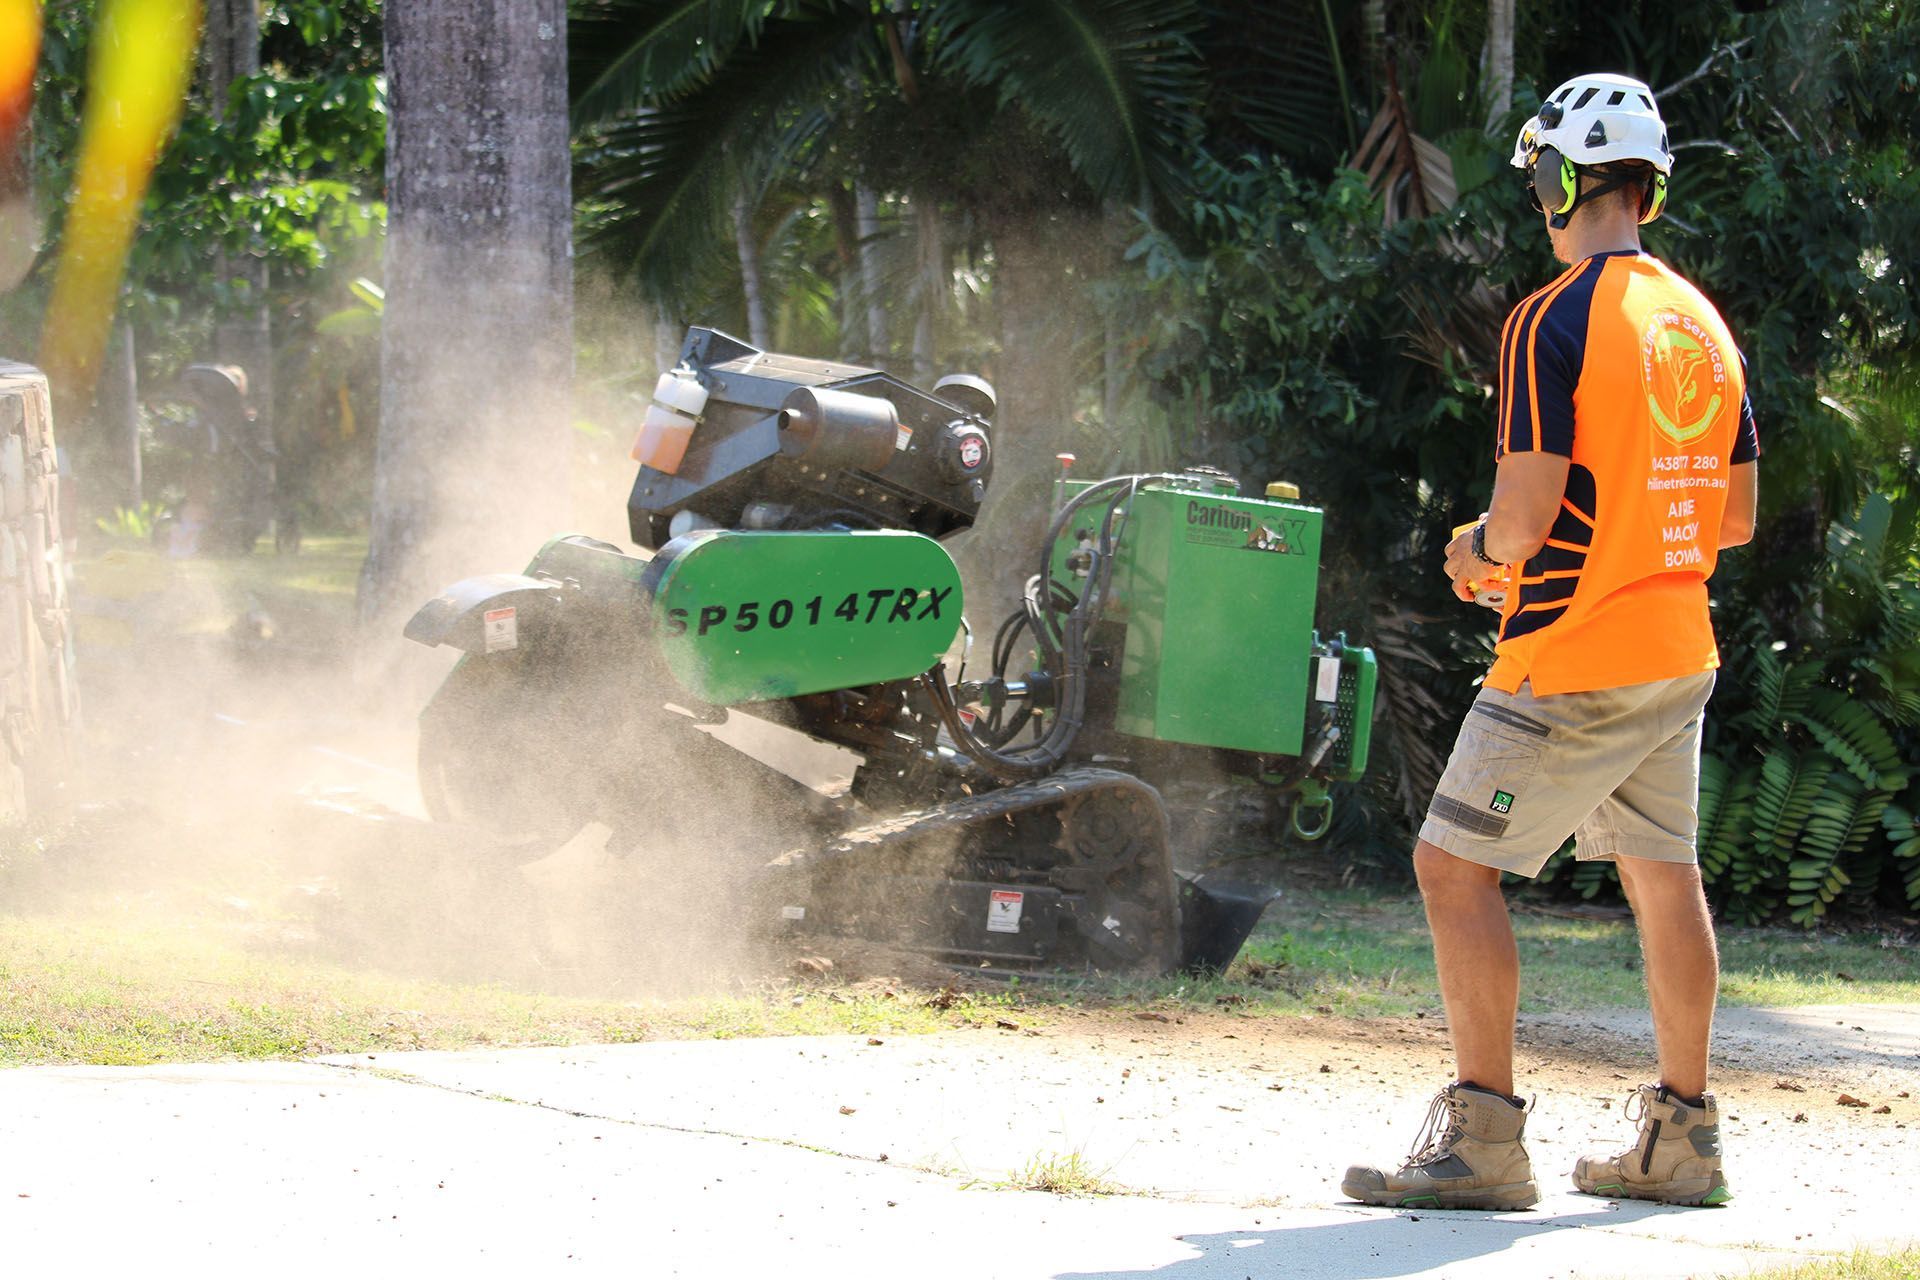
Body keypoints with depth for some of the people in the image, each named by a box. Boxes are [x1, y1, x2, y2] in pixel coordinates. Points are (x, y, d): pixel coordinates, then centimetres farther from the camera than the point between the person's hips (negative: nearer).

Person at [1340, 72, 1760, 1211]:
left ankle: (1483, 1140, -8)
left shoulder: (1556, 322, -14)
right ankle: (1684, 1137, 21)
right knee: (1664, 880, 15)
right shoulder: (1704, 325, 9)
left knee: (1457, 868, -3)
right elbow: (1739, 515, 14)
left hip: (1574, 665, -8)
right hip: (1682, 650, 8)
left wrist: (1480, 550, 2)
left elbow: (1528, 511, -19)